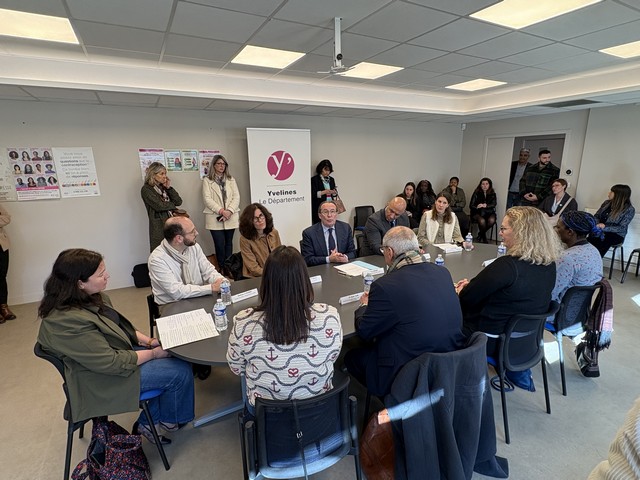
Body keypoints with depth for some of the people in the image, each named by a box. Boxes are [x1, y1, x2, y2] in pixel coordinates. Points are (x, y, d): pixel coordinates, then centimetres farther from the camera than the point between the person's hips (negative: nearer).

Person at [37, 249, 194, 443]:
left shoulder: (91, 297, -3)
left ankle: (149, 421, 16)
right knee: (181, 372, -10)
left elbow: (120, 326, 11)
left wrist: (148, 340, -1)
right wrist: (153, 353, -15)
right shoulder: (68, 321, -30)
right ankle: (169, 420, 20)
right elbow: (111, 363, -26)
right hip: (103, 379, -9)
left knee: (179, 356, 2)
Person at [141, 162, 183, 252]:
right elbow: (159, 206, -13)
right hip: (159, 226, -5)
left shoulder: (164, 187, 15)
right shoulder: (146, 189, -3)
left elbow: (179, 202, 7)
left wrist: (169, 188, 0)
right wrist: (172, 205, 3)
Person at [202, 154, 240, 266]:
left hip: (231, 218, 3)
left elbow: (236, 197, 5)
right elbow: (207, 199, -5)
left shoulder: (231, 179, 15)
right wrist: (221, 211, -15)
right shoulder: (207, 180, 5)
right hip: (215, 218, -3)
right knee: (220, 244, -5)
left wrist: (229, 211, -11)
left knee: (229, 243, 7)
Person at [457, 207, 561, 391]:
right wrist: (474, 284, 10)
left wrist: (462, 290, 2)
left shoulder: (507, 265, -29)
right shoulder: (549, 265, -4)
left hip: (492, 341, -7)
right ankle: (520, 374, 32)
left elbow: (467, 297, -20)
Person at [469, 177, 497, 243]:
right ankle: (484, 238, -9)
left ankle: (480, 235, -7)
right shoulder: (476, 193, 4)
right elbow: (471, 206, -1)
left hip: (489, 213, 2)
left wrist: (485, 206, -27)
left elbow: (493, 204, -6)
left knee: (492, 220, -32)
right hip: (477, 213, -2)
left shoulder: (492, 194, 9)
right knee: (482, 221, -35)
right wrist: (477, 207, -23)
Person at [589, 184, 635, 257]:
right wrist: (597, 224, -11)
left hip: (616, 235, -4)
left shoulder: (629, 209, -6)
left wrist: (605, 227, -25)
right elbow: (596, 216, 12)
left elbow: (622, 228, -12)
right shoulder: (607, 203, 9)